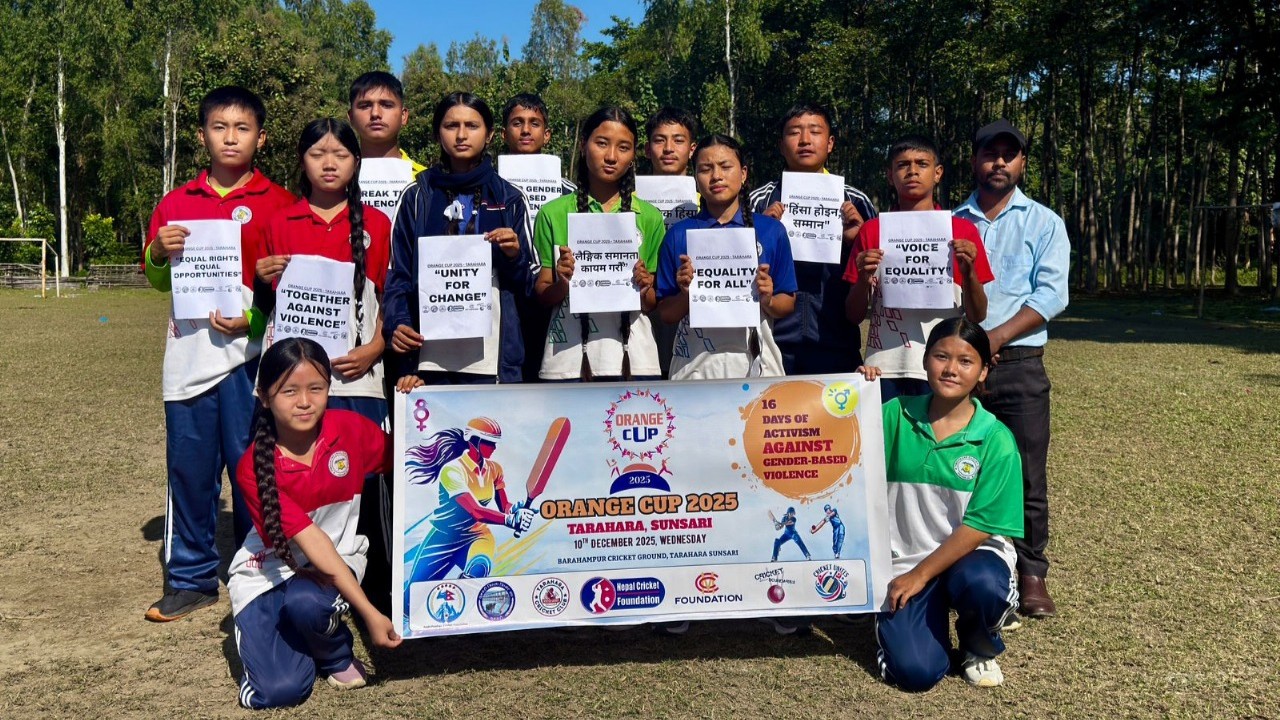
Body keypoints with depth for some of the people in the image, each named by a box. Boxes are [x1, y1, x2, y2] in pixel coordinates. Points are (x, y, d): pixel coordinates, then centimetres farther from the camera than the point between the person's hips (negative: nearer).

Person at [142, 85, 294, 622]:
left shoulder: (278, 204, 2)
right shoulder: (176, 204, 12)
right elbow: (159, 281, 17)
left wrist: (254, 319, -13)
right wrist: (159, 253, -4)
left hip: (251, 351, -3)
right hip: (189, 353, 4)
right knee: (189, 467, 7)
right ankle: (192, 578, 20)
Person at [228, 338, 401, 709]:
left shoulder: (350, 428, -13)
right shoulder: (255, 468, -20)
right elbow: (311, 541, -25)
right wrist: (370, 613, -28)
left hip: (338, 560, 1)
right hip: (268, 571, -1)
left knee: (306, 602, -35)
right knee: (279, 691, -19)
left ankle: (337, 655, 0)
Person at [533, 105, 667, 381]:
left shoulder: (649, 217, 7)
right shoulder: (553, 213, 4)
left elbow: (651, 304, 11)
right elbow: (542, 295, 7)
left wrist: (644, 289, -10)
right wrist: (562, 285, -14)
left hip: (632, 355, 1)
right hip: (568, 355, -1)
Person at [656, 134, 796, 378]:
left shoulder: (771, 231, 3)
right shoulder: (679, 235, 3)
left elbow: (788, 304, 8)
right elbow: (665, 313, 5)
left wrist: (768, 300, -12)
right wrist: (685, 294, -14)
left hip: (754, 360, 0)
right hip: (694, 365, 0)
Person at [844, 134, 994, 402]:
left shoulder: (963, 230, 6)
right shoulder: (871, 231, 8)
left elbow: (977, 316, 5)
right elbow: (854, 316, 9)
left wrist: (968, 271, -12)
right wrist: (864, 279, -10)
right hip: (885, 369, 1)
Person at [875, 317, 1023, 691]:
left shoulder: (996, 440, -9)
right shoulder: (894, 416, -3)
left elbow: (979, 526, -11)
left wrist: (921, 575, -14)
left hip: (972, 553, 0)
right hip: (904, 559, 0)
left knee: (980, 585, -36)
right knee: (915, 672, -19)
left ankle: (979, 645, 1)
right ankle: (893, 618, 18)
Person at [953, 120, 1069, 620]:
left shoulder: (1044, 223, 7)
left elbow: (1051, 294, -4)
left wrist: (995, 337, -15)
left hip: (1019, 366, -1)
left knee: (1027, 477, -1)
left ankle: (1031, 575, 10)